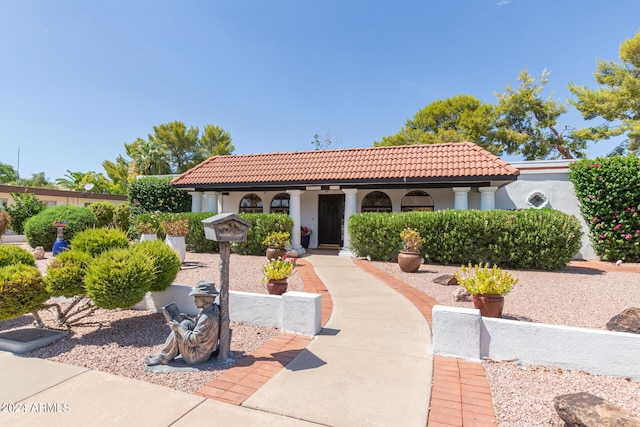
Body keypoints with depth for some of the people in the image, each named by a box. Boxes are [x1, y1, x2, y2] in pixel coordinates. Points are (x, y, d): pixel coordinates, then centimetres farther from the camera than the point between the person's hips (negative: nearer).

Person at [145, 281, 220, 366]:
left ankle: (164, 357, 11)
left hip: (196, 357, -9)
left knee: (176, 333, -9)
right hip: (204, 351, 9)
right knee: (187, 324, 5)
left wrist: (178, 328, -18)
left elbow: (193, 341, -26)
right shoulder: (213, 309, 0)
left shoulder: (207, 317, -29)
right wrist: (188, 319, 4)